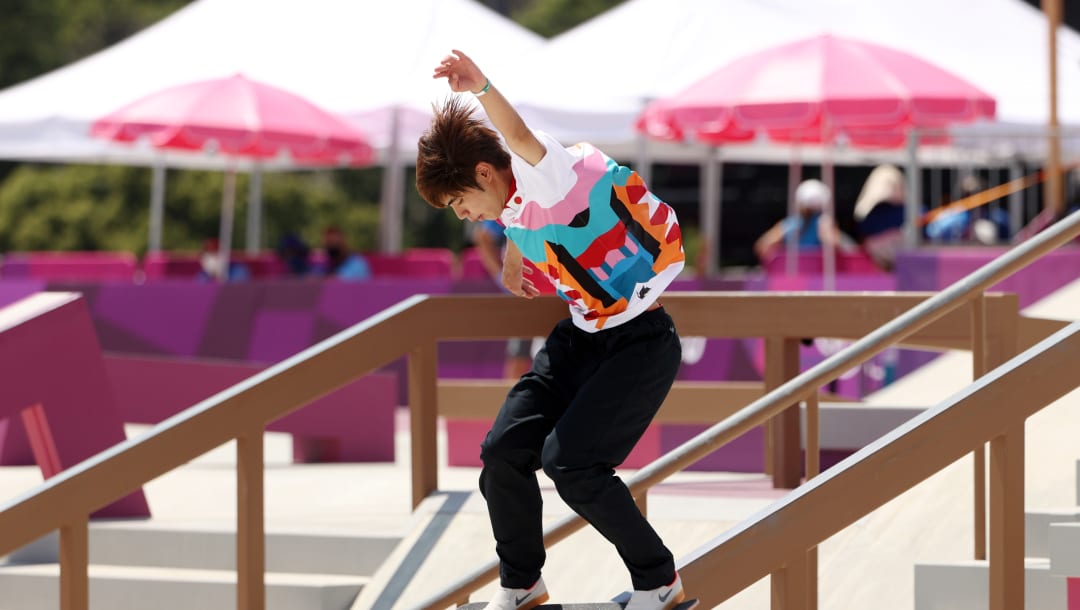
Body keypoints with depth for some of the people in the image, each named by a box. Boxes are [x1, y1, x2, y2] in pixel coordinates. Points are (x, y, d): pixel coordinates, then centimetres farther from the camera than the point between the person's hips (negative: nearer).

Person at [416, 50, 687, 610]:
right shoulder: (512, 207, 5)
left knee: (569, 461, -20)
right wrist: (512, 264, 46)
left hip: (640, 342, -9)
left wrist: (482, 87, -61)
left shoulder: (552, 178, -22)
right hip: (580, 336, 9)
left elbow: (521, 138, -45)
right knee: (503, 450, -1)